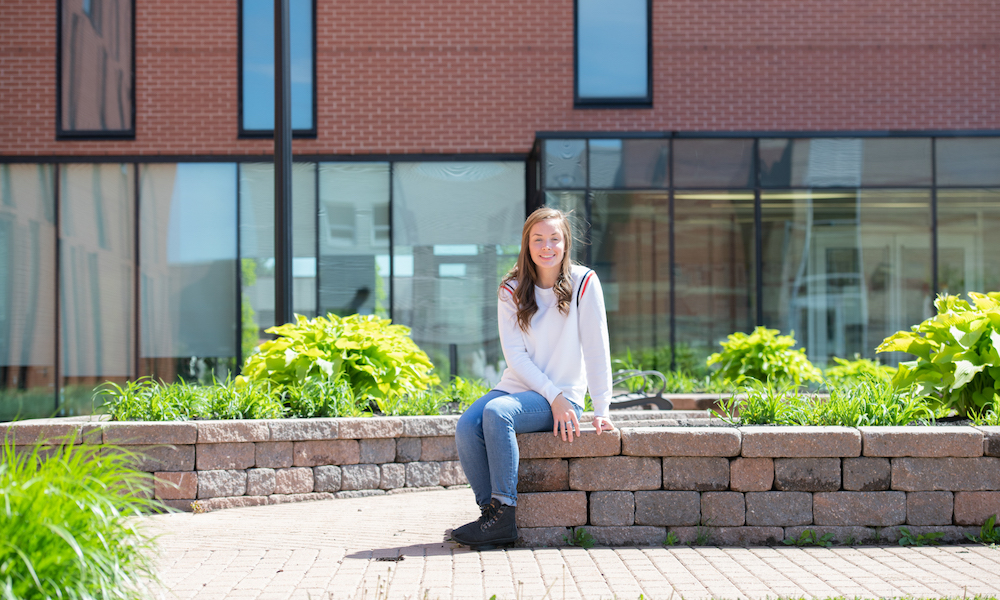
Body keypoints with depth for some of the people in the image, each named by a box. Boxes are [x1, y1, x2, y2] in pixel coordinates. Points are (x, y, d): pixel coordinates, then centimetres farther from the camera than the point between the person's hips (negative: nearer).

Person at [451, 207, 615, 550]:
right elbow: (514, 354, -4)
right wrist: (554, 396, -16)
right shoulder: (512, 290, 5)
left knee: (496, 413, -32)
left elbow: (596, 350, -5)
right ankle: (491, 512, -16)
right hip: (517, 387, 4)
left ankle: (504, 515, -27)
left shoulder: (583, 283, -3)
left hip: (564, 395, -4)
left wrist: (601, 411, -9)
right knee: (466, 427, -25)